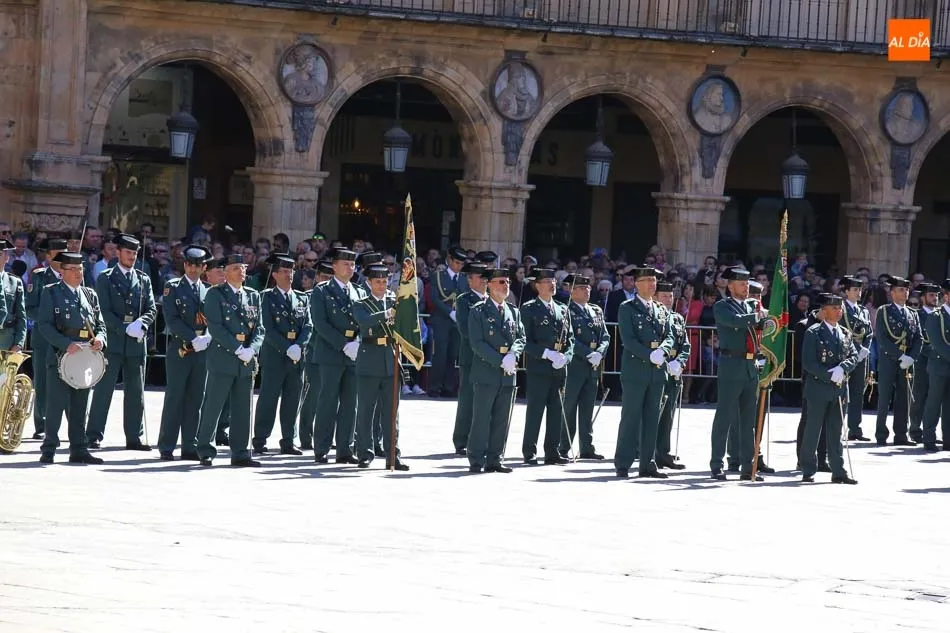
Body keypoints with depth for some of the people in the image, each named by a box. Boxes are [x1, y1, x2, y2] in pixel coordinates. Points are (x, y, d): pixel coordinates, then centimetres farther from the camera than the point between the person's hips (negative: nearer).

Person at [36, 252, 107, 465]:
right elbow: (44, 324, -8)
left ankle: (78, 449, 13)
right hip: (60, 356, -5)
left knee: (79, 407, 9)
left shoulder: (90, 295, 17)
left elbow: (100, 324, 18)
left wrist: (100, 338, -6)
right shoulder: (51, 293, 1)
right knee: (56, 404, -6)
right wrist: (66, 344, -19)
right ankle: (49, 449, -1)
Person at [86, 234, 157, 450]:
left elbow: (151, 309, 9)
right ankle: (94, 436, -3)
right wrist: (125, 329, -15)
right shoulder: (106, 278, 3)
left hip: (137, 343, 4)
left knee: (135, 392, 6)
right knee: (104, 389, -4)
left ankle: (133, 437, 10)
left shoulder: (143, 280, 15)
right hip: (113, 341, -4)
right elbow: (104, 311, -6)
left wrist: (141, 325, -12)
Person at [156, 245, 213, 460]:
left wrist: (207, 338, -11)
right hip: (178, 349, -4)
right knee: (174, 398, -4)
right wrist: (193, 340, -16)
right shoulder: (172, 287, 1)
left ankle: (190, 447, 9)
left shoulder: (208, 291, 14)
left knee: (195, 400, 5)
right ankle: (166, 448, -1)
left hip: (202, 351, 4)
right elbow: (172, 319, -8)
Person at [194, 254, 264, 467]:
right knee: (212, 407, -2)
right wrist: (237, 349, -16)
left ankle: (240, 453, 10)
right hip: (222, 359, -5)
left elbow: (258, 328, 11)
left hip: (247, 361, 5)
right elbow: (215, 327, -10)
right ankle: (205, 451, 5)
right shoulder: (215, 295, -1)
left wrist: (252, 349, -8)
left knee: (243, 409, 6)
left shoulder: (253, 296, 15)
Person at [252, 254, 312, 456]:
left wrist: (299, 346, -11)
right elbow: (268, 328, -8)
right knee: (268, 399, -4)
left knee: (292, 401, 6)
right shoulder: (267, 297, 0)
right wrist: (287, 348, -17)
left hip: (297, 358, 4)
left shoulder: (302, 299, 14)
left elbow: (308, 326, 6)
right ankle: (260, 441, 0)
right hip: (274, 356, -4)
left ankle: (288, 442, 11)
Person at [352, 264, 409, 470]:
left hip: (391, 362, 3)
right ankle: (365, 455, 9)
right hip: (369, 363, -3)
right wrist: (387, 314, -32)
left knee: (392, 412, 4)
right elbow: (365, 321, -18)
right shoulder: (361, 305, 3)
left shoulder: (395, 301, 14)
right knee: (366, 411, 2)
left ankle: (393, 456, 5)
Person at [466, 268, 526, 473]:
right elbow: (477, 344, -9)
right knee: (481, 419, -5)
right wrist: (501, 361, -16)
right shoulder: (478, 312, -2)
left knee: (502, 420, 5)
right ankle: (476, 460, -1)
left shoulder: (514, 312, 16)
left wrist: (512, 355, -11)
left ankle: (495, 459, 11)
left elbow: (521, 339, 11)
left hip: (508, 375, 5)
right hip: (485, 373, -5)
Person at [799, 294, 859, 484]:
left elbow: (854, 356, 6)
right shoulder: (813, 333, -5)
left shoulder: (845, 334, 13)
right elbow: (808, 362, -12)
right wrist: (830, 376, -18)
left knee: (835, 432, 7)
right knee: (813, 431, 1)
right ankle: (808, 470, 8)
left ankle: (838, 472, 8)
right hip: (818, 389, -5)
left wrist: (842, 369, -15)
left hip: (839, 390, 5)